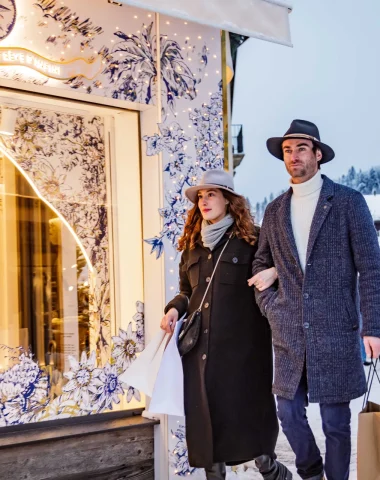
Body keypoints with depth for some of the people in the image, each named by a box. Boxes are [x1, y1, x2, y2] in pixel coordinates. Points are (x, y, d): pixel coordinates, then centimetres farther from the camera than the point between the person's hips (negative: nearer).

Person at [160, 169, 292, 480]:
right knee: (206, 415, 7)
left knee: (246, 413, -1)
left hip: (241, 344, -5)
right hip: (200, 345, 5)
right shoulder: (192, 244, 16)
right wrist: (175, 309, 4)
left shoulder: (251, 239, 0)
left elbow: (276, 271, 2)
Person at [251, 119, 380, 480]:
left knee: (335, 422, 5)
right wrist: (270, 308, 4)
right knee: (288, 413, 11)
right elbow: (261, 264, 18)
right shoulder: (274, 211, 9)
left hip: (336, 334, -4)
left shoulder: (348, 202, -2)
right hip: (289, 335, 4)